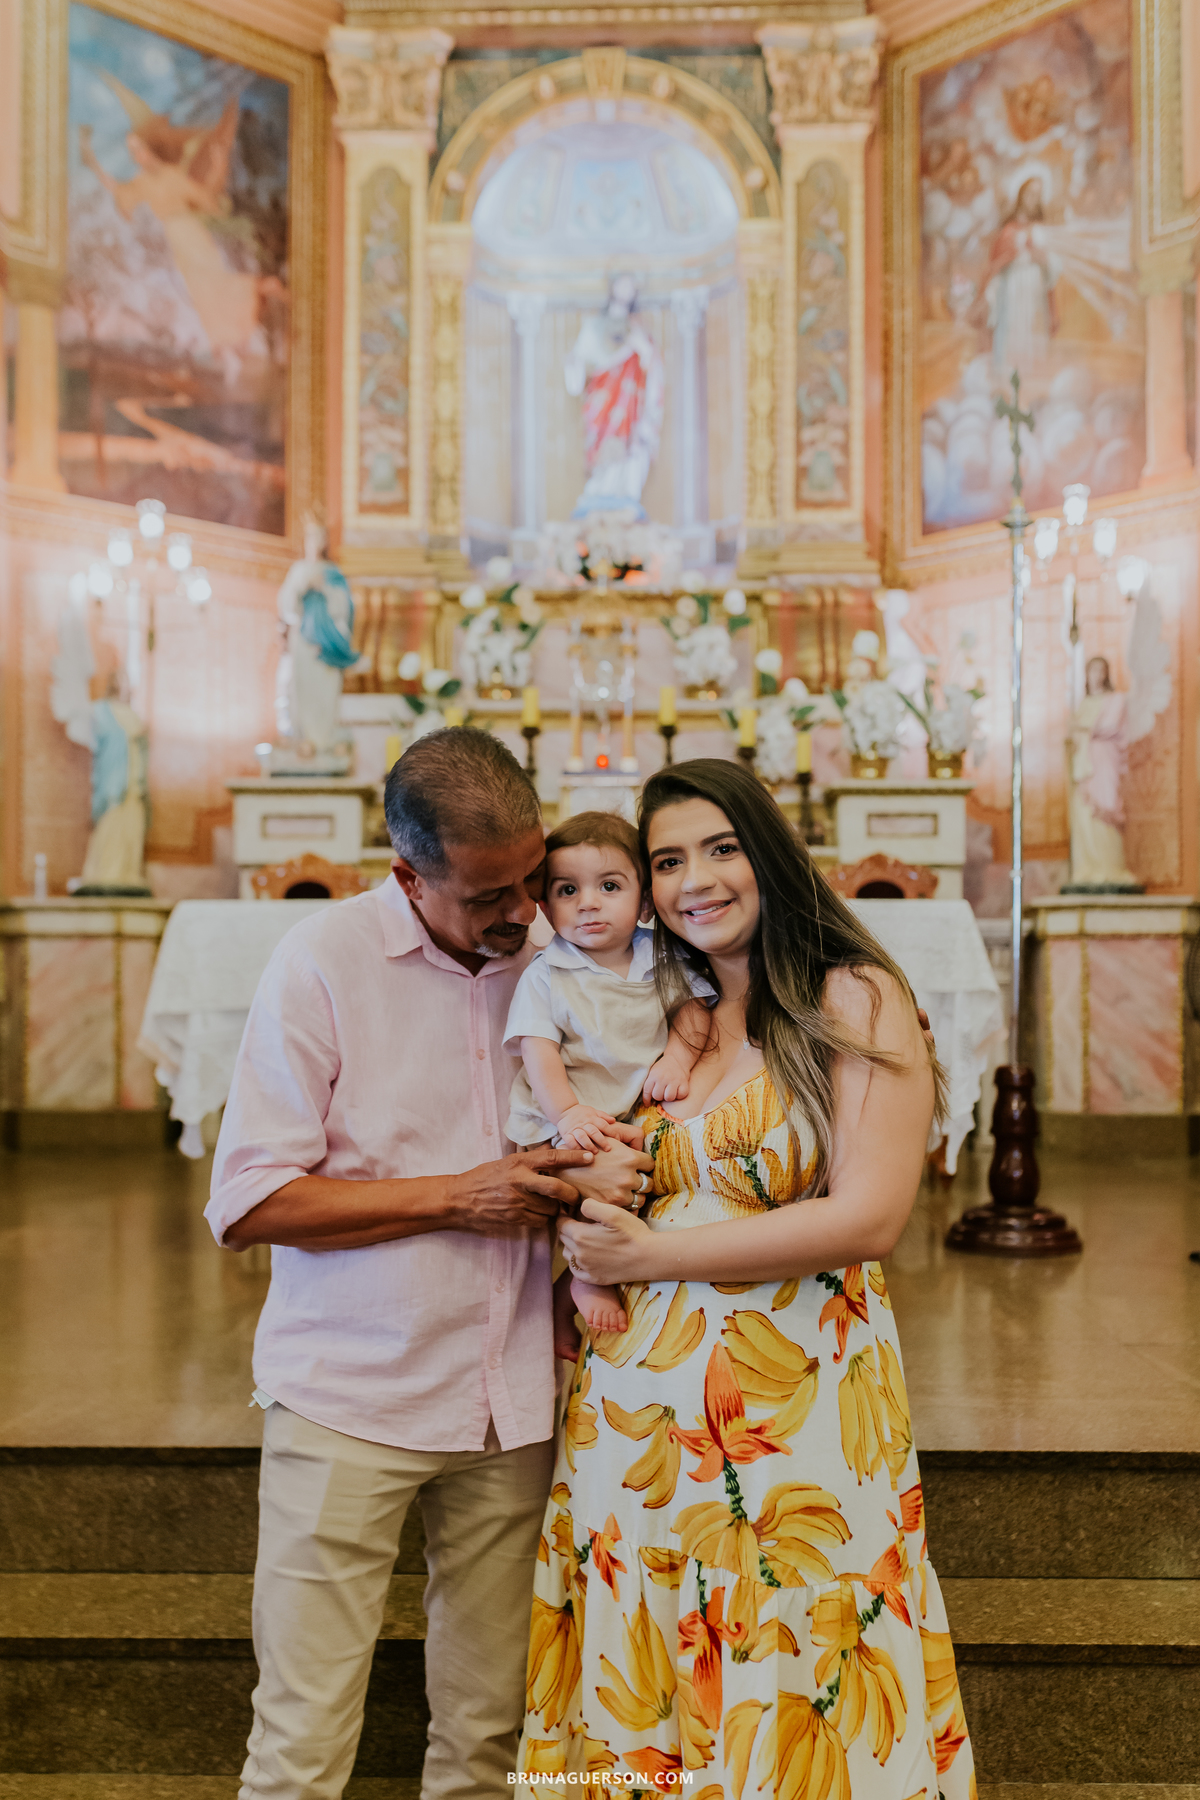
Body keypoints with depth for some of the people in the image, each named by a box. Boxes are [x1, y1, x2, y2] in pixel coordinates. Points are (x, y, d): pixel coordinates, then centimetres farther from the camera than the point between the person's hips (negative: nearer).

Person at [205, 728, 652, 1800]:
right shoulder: (325, 961, -8)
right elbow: (248, 1204, -10)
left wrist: (595, 1174, -7)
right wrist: (460, 1198, -14)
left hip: (511, 1408, 3)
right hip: (349, 1400, -3)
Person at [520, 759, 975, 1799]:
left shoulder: (854, 1000, -6)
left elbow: (869, 1218, -14)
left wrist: (653, 1257, -12)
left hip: (796, 1405, -4)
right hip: (636, 1405, 5)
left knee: (789, 1713, 8)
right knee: (640, 1699, 12)